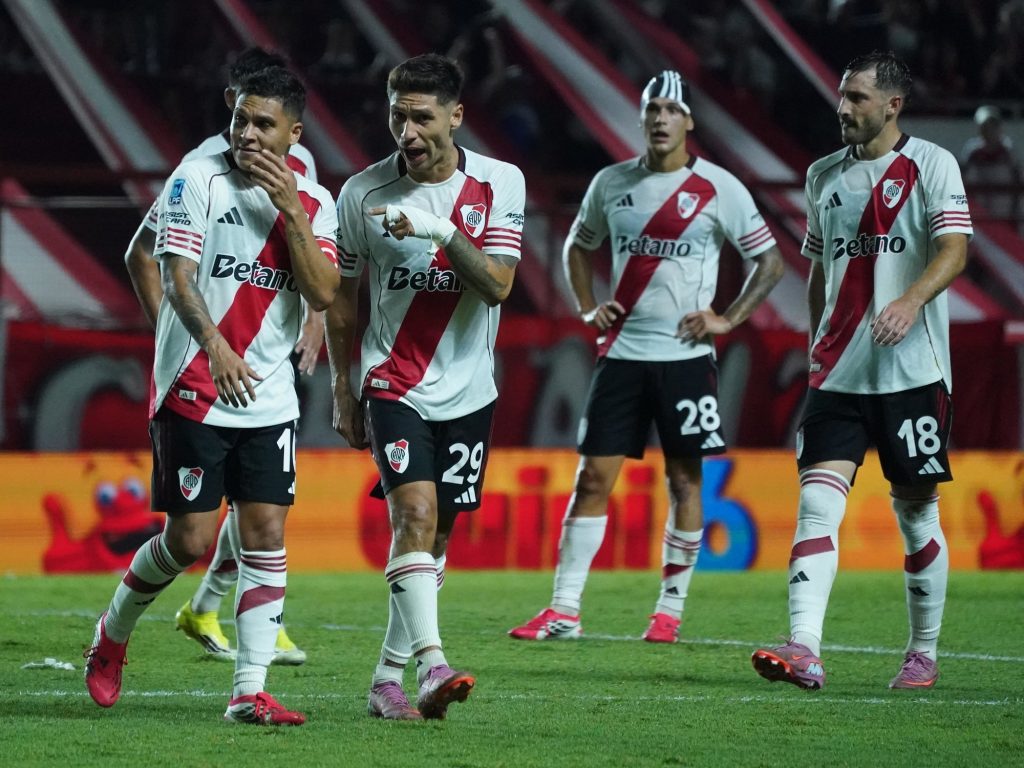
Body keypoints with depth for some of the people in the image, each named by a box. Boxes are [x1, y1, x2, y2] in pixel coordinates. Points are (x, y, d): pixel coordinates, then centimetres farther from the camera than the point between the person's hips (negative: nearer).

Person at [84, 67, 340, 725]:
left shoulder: (314, 202, 6)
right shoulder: (197, 181, -5)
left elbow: (323, 293, -5)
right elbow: (177, 277, -13)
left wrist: (289, 207, -13)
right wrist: (214, 346, -30)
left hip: (270, 399, 3)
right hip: (192, 392, -3)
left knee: (266, 534, -5)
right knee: (190, 538, -2)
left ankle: (250, 691, -3)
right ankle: (112, 636, 24)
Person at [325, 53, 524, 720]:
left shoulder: (500, 184, -4)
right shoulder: (363, 194, -4)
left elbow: (498, 286, -14)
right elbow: (343, 298, 8)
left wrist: (443, 230, -27)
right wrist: (343, 393, 10)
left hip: (468, 391, 2)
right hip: (394, 387, -2)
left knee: (436, 536, 7)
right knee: (415, 514, -21)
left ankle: (388, 678, 18)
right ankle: (433, 667, -31)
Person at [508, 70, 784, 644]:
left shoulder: (719, 188, -3)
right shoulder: (612, 183, 7)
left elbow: (771, 262, 2)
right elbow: (579, 247, 23)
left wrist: (728, 319, -6)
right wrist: (588, 308, 9)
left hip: (685, 355, -3)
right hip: (622, 354, 3)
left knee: (685, 479, 2)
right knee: (594, 477, -1)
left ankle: (671, 611, 11)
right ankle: (564, 611, 1)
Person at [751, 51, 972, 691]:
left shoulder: (931, 165, -1)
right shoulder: (825, 175, 15)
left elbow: (954, 251, -14)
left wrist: (911, 301, -31)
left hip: (913, 371, -4)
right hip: (839, 372, 4)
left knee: (917, 512, 4)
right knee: (818, 501, -12)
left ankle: (924, 655, 18)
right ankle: (804, 650, -21)